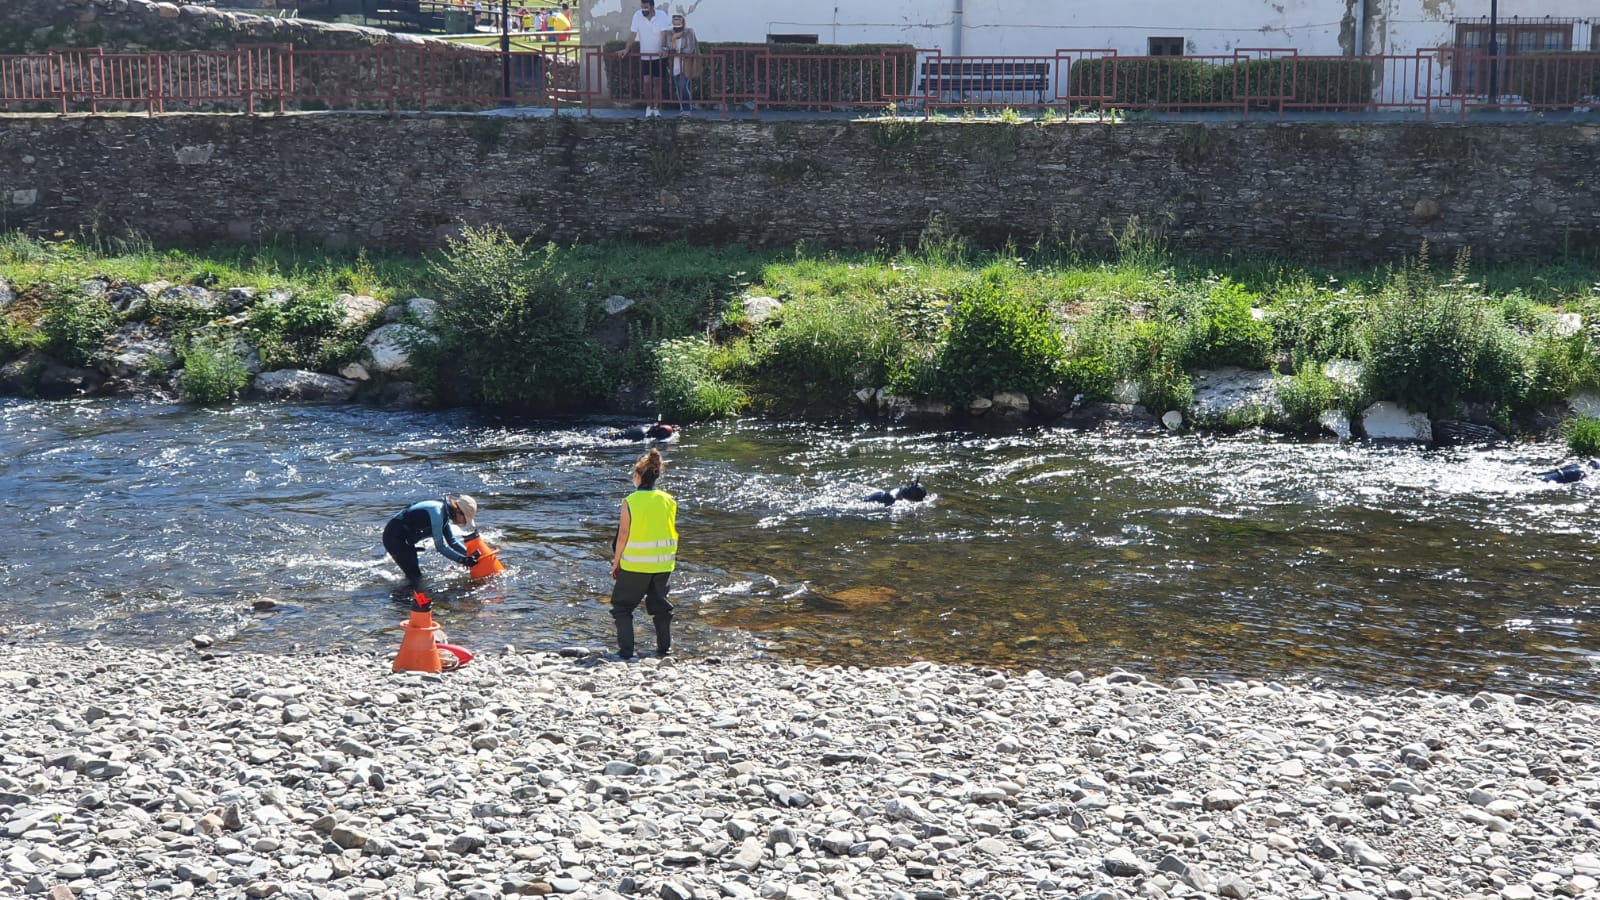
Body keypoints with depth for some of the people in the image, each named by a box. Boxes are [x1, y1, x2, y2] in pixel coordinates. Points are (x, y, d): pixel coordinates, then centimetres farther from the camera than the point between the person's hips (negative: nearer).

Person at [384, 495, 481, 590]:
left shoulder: (444, 513, 5)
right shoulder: (437, 512, -25)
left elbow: (452, 540, 14)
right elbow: (441, 546, -26)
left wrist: (469, 553, 2)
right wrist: (463, 560, -23)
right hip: (394, 538, -10)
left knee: (415, 575, 18)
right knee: (415, 576, -13)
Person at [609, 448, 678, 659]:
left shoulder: (630, 502, -13)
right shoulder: (669, 500, -1)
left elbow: (623, 535, -11)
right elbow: (673, 533, 5)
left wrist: (616, 562, 0)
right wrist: (672, 558, 18)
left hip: (634, 565, -4)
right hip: (663, 563, 4)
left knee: (622, 605, 9)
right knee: (660, 604, 20)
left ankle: (626, 649, 0)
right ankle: (665, 647, 25)